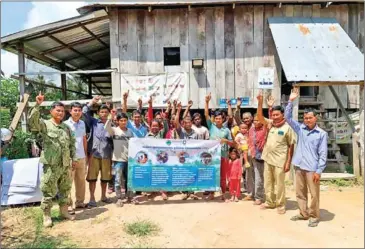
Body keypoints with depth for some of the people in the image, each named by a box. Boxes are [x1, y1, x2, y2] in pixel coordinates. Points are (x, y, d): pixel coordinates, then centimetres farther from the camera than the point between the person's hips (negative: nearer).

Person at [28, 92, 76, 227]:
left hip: (65, 164, 5)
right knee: (48, 191, 3)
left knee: (65, 189, 16)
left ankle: (64, 210, 32)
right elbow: (32, 122, -25)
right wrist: (37, 105, -35)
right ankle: (46, 215, 18)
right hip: (51, 164, -5)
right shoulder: (45, 124, -4)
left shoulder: (66, 127, 12)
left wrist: (74, 158, 9)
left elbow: (72, 144, 15)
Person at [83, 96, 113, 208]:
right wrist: (93, 101, -6)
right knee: (92, 177, 2)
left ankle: (103, 196, 30)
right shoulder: (94, 122, 3)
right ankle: (92, 198, 13)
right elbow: (84, 112, -5)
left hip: (107, 155, 2)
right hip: (95, 154, -1)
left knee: (105, 177, 13)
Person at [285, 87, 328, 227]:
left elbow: (323, 154, -6)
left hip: (312, 168, -4)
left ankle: (314, 216, 22)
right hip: (299, 167, 4)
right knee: (300, 193, 14)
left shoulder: (322, 134, -4)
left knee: (314, 194, 6)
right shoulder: (300, 129, 6)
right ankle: (303, 214, 29)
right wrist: (291, 101, -7)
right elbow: (288, 117, 2)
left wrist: (319, 171, -11)